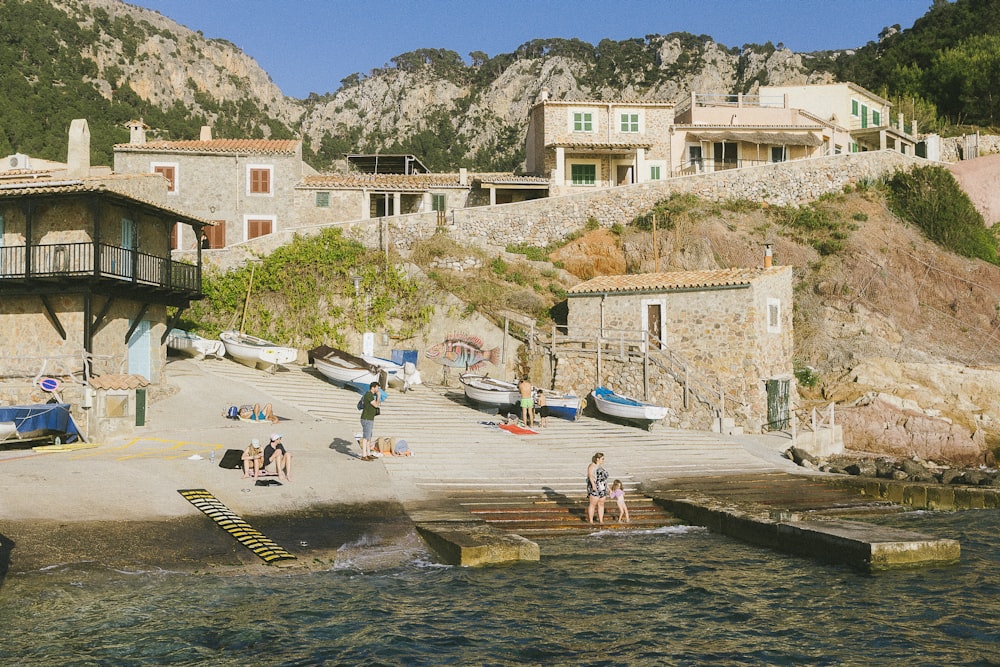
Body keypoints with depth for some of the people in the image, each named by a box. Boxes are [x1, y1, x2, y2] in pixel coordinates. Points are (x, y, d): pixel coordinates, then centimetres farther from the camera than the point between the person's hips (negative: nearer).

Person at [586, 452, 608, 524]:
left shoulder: (601, 466, 17)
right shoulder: (592, 466, -9)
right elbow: (590, 476, -21)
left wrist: (607, 487, 19)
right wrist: (593, 485, -33)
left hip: (602, 489, 8)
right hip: (594, 488, -8)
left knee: (601, 504, 8)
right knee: (592, 504, -4)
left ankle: (601, 521, 12)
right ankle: (591, 521, 0)